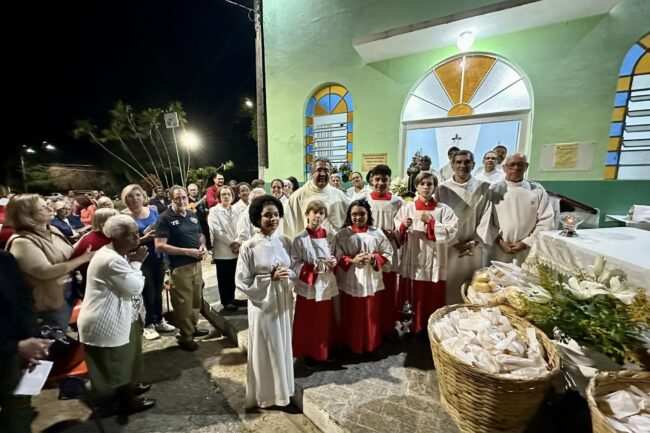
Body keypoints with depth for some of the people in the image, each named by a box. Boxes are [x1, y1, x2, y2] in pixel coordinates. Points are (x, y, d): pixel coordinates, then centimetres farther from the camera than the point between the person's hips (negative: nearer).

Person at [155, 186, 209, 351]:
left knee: (196, 299, 19)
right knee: (183, 303, 6)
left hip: (196, 264, 7)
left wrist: (203, 246, -2)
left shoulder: (192, 215, 8)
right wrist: (187, 251, -21)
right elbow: (159, 246, -18)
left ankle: (193, 328, 38)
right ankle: (185, 337, 23)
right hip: (179, 267, -6)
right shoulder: (165, 218, -12)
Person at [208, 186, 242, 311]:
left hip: (236, 250, 4)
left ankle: (231, 298, 28)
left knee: (233, 277, 12)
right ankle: (225, 301, 19)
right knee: (224, 278, 6)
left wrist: (237, 242, -12)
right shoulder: (214, 211, -4)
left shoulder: (236, 211, 10)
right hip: (222, 251, -4)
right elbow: (217, 230, -12)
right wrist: (231, 243, -12)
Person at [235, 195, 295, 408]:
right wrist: (270, 277, -20)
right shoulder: (249, 247, -14)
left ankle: (282, 389, 40)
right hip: (263, 303, -4)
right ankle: (266, 394, 33)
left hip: (284, 301, 5)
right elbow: (242, 281, -13)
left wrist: (289, 274, -14)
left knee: (283, 346, 18)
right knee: (266, 349, 9)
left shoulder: (285, 241, -1)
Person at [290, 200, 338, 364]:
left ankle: (325, 351, 36)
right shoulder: (300, 239, -11)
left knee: (325, 322, 16)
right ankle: (308, 352, 30)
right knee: (307, 323, 9)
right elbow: (294, 265, -11)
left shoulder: (330, 237, 2)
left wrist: (334, 262, -9)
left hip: (326, 285, 4)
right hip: (307, 286, -4)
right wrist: (313, 268, -23)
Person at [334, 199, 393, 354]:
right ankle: (352, 345, 31)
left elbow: (388, 253, 2)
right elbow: (337, 257, -4)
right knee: (352, 316, 11)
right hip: (350, 282, -1)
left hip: (372, 281, 2)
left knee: (372, 316, 14)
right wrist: (352, 260, -19)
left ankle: (372, 344, 34)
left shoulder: (377, 233, -1)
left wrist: (373, 258, -14)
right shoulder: (343, 234, -5)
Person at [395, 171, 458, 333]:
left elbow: (450, 233, -8)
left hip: (434, 263, 0)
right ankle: (409, 332, 25)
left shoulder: (444, 209, 2)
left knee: (433, 303, 8)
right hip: (412, 262, 1)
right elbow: (396, 236, 3)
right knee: (411, 302, 9)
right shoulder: (406, 208, 5)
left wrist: (431, 221, -13)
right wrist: (403, 226, -17)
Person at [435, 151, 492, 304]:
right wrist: (455, 243, -8)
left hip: (474, 247, 2)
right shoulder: (443, 189, -4)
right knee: (449, 285, 5)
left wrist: (473, 242, -5)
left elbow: (486, 218, 1)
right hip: (448, 246, -1)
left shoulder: (483, 188, 1)